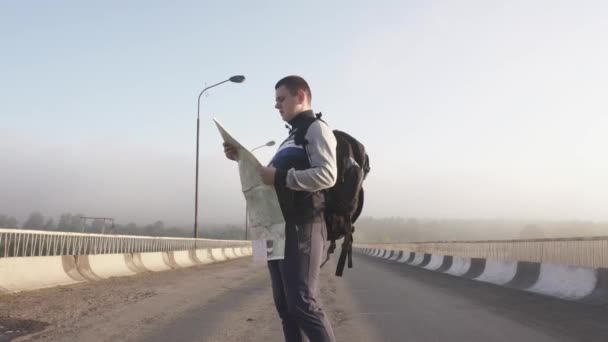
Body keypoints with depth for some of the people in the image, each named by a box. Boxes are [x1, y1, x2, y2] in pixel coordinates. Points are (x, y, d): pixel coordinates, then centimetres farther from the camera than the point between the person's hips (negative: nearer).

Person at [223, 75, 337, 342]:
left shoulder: (316, 129, -2)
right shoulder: (291, 137, 25)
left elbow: (327, 175, -17)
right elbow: (274, 177, 30)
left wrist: (280, 177, -22)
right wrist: (243, 158, 18)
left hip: (301, 228, -9)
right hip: (279, 228, 9)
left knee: (302, 302, -14)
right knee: (285, 304, 6)